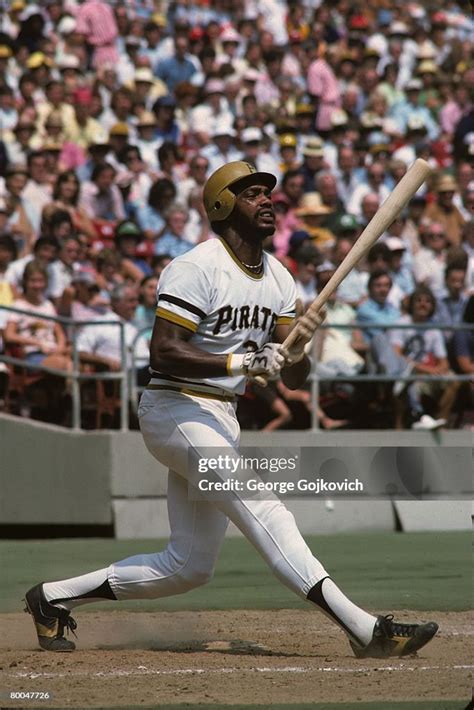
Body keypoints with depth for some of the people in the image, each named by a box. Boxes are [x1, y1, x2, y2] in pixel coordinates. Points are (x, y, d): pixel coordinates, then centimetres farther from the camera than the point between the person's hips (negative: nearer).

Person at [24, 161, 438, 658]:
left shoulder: (277, 278, 10)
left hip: (221, 420, 9)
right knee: (261, 508, -22)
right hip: (177, 409, -9)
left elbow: (293, 380, 7)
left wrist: (295, 351, -16)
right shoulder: (196, 269, -14)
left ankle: (54, 598, 20)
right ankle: (363, 630, -31)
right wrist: (242, 361, -31)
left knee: (190, 566, 9)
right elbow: (162, 354, -23)